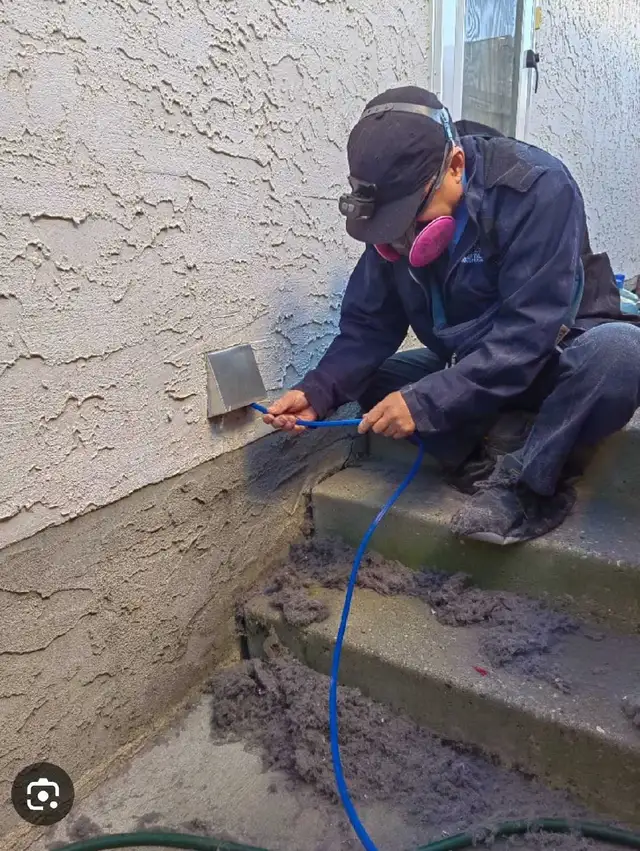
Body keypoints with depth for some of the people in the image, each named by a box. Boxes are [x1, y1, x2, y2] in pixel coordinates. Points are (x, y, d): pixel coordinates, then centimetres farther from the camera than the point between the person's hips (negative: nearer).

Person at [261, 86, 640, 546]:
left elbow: (528, 332, -32)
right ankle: (484, 474, -16)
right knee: (370, 380, -13)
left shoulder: (537, 187, -25)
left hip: (557, 356, -5)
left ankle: (526, 483, -21)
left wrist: (425, 402, -37)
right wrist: (319, 391, -23)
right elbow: (369, 324, -7)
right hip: (467, 367, 5)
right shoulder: (395, 212, -9)